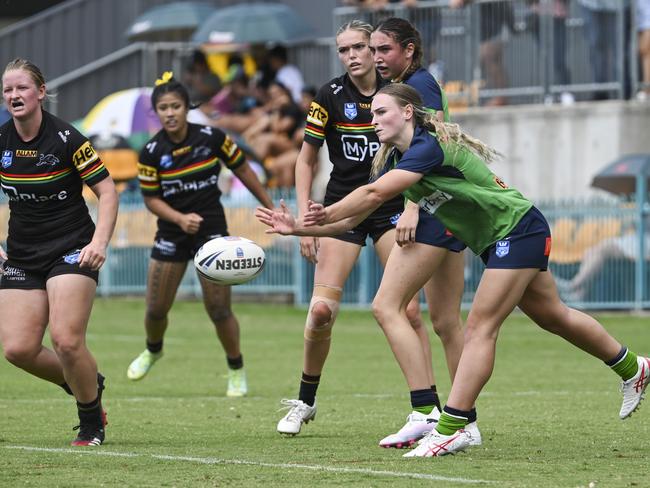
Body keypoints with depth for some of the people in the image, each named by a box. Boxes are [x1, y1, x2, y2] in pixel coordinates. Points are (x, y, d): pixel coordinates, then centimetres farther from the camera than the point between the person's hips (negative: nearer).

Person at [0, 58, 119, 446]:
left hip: (72, 250, -5)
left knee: (66, 341, -18)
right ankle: (87, 385, 21)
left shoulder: (65, 138, -12)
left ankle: (92, 422, 6)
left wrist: (99, 242, -21)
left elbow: (107, 191, -9)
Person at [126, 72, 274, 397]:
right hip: (172, 233, 2)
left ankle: (236, 370, 15)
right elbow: (151, 198, -3)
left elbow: (242, 170, 2)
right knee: (155, 309, 5)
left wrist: (269, 207, 6)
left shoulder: (211, 138, -10)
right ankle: (153, 350, 39)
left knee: (219, 310, -7)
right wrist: (181, 219, -20)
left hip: (212, 229, -1)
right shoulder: (151, 153, -9)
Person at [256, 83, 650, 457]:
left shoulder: (429, 145, -25)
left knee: (480, 327, -15)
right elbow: (353, 217, 4)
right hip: (494, 242, 10)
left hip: (520, 230, -10)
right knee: (552, 316, 19)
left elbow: (373, 194, -35)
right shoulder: (393, 160, 3)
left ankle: (451, 429, -18)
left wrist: (323, 215, -29)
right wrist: (297, 227, -6)